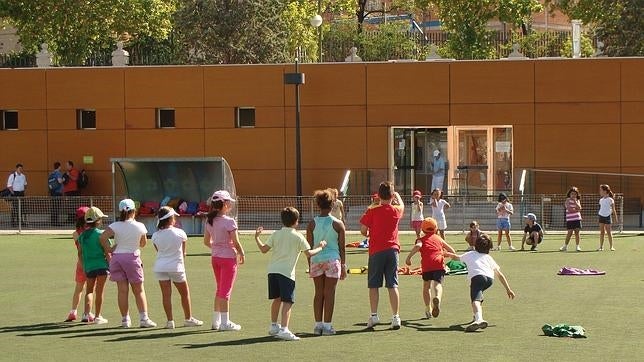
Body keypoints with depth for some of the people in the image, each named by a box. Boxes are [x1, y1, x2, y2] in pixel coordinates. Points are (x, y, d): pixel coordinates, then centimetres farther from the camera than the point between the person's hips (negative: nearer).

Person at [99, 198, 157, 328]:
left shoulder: (115, 226, -7)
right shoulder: (140, 226, -6)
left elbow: (103, 237, -18)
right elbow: (143, 243, 7)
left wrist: (108, 249, -6)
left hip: (117, 257, 1)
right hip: (133, 258, -1)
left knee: (122, 291, 4)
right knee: (139, 291, 7)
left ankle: (125, 319, 6)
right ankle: (144, 318, 1)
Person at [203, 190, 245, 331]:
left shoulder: (210, 221, 3)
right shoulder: (229, 222, -19)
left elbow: (206, 242, 9)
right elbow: (236, 243, -17)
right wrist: (241, 254, -1)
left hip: (215, 257, 7)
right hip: (228, 258, -7)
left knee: (220, 290, 19)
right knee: (226, 291, -1)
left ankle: (216, 321, 23)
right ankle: (225, 322, 4)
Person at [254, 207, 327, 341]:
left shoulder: (276, 234, 9)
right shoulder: (298, 237, -2)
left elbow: (264, 249, 9)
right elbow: (309, 253, -6)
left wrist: (257, 237, 24)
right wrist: (320, 247, 10)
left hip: (272, 270, 6)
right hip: (287, 272, -5)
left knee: (277, 299, 22)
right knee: (287, 302, -8)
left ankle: (274, 326, 34)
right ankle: (284, 330, -22)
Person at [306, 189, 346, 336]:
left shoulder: (312, 224, 0)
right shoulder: (338, 224, -4)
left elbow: (309, 246, 2)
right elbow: (341, 247, -1)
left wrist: (310, 265, 10)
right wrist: (343, 265, 7)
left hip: (316, 260, 2)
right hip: (333, 260, -2)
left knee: (318, 293, 10)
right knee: (329, 293, 2)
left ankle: (318, 324, 10)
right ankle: (327, 325, 1)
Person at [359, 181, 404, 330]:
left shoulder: (372, 212, -8)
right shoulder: (396, 210, 1)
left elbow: (363, 230, -6)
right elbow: (401, 205, 26)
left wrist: (368, 235, 17)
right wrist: (397, 195, 45)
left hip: (376, 251, -2)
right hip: (392, 250, 2)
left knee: (373, 285, 6)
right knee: (392, 285, 2)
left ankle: (374, 315, 0)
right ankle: (395, 317, -1)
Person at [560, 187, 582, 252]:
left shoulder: (577, 201, 11)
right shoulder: (568, 200, -2)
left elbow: (579, 208, -6)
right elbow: (569, 209, -13)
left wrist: (575, 201, -11)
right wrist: (577, 210, -4)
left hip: (577, 219, 3)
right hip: (570, 219, -3)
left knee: (577, 232, 0)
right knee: (570, 233, -2)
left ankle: (577, 246, 5)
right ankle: (565, 246, 10)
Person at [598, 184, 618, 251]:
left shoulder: (610, 200, -6)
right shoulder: (601, 200, 9)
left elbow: (613, 210, -2)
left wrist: (616, 218, -3)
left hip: (608, 216, -5)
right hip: (601, 216, 5)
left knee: (608, 232, -3)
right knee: (601, 232, 3)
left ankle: (611, 246, 4)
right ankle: (601, 247, 4)